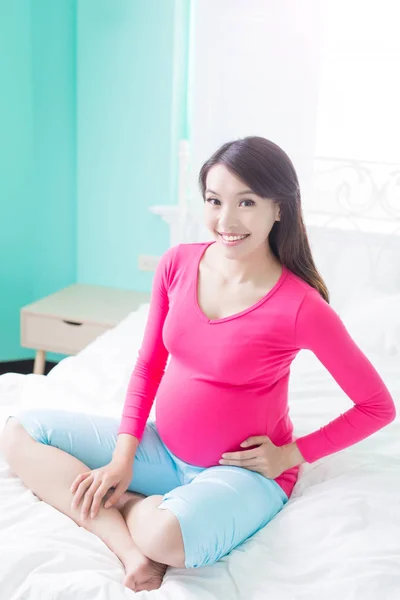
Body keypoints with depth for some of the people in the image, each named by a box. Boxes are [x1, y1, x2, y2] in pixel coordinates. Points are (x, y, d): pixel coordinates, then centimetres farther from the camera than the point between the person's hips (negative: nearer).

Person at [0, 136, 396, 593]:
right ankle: (129, 544, -16)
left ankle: (120, 507, -3)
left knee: (165, 537, -39)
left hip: (243, 471, -6)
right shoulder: (178, 264, -6)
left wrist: (293, 453, -12)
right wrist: (122, 459, -4)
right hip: (161, 448, 6)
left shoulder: (300, 307, -21)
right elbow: (148, 366, 4)